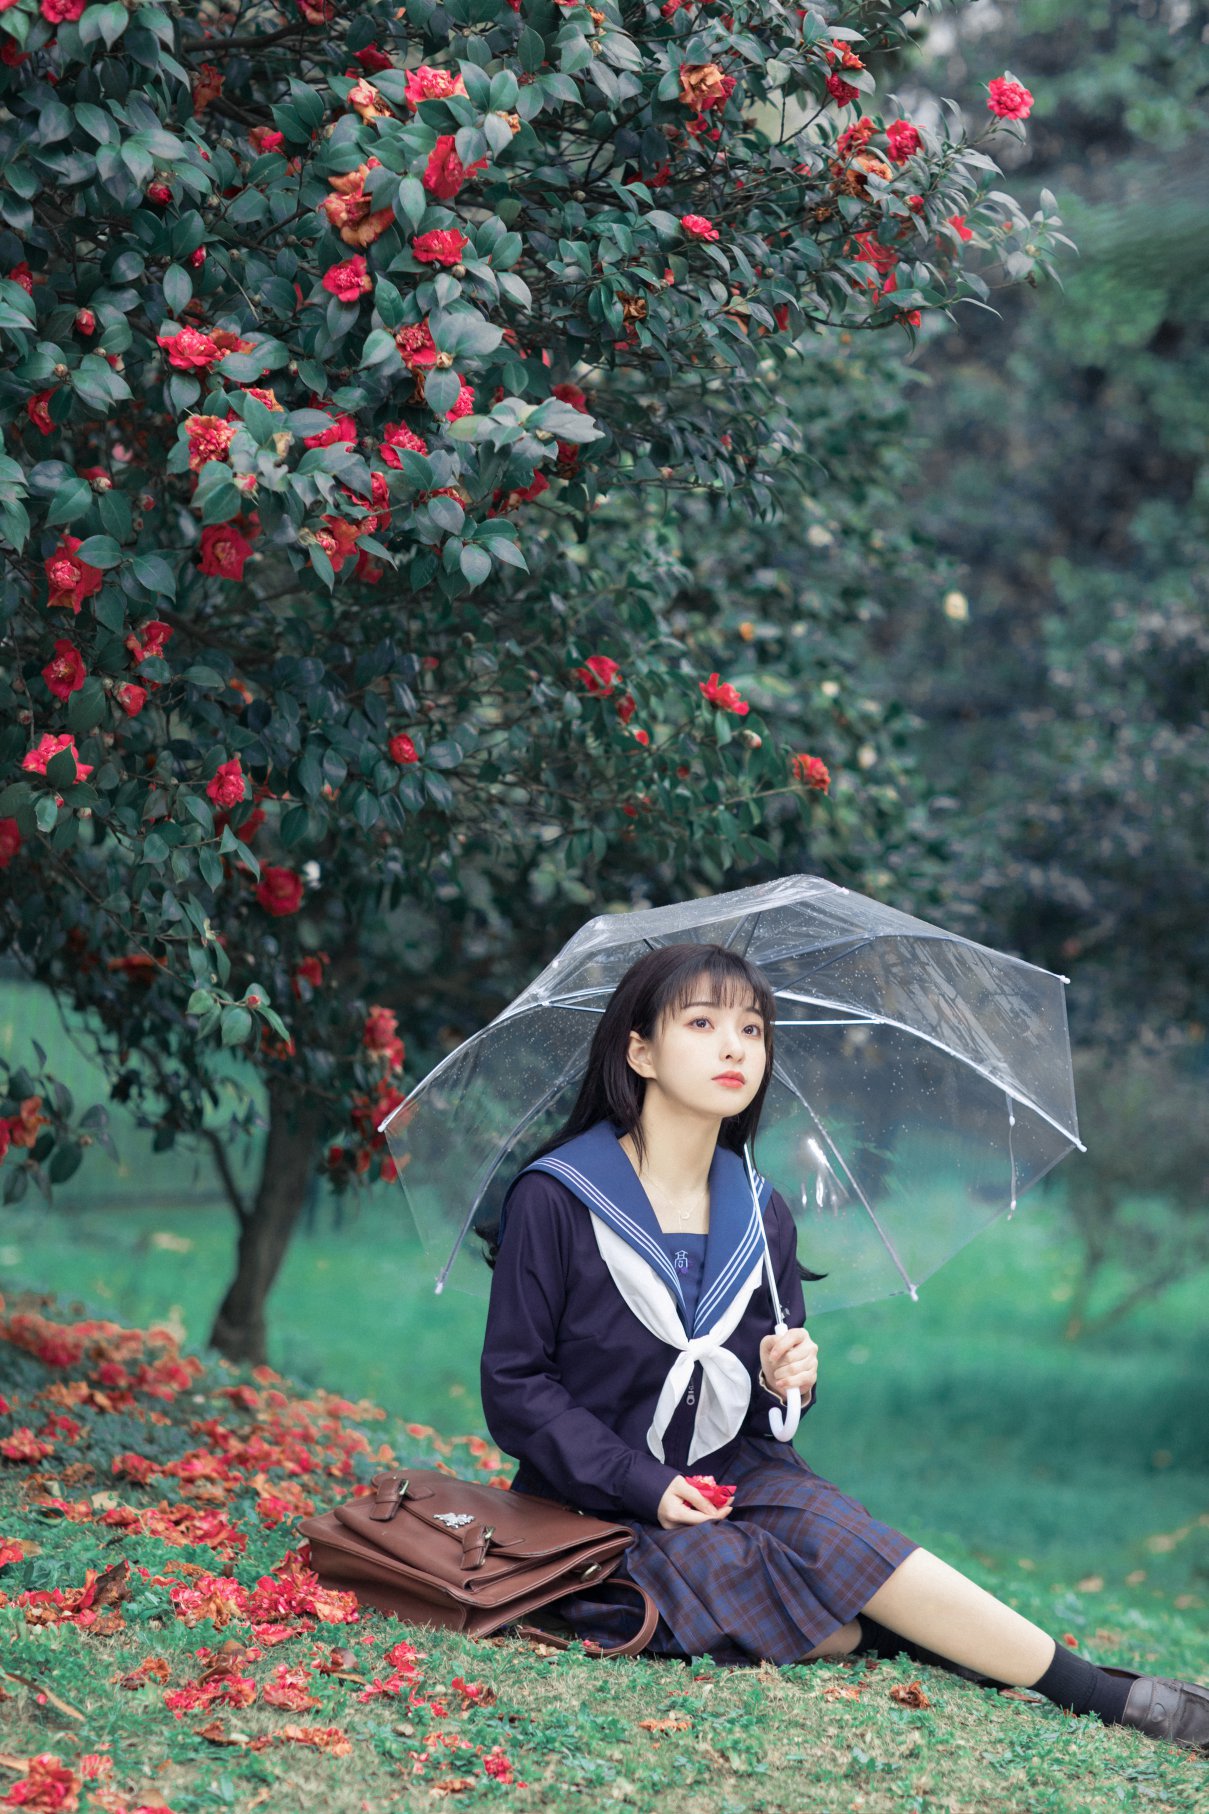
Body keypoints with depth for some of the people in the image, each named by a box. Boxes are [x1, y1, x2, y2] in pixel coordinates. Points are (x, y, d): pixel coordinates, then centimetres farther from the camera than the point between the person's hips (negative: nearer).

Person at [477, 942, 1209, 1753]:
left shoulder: (761, 1214, 5)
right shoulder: (555, 1201, -11)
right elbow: (514, 1387, -10)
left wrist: (786, 1383, -11)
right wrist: (642, 1484, -19)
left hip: (736, 1473, 5)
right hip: (600, 1501, -5)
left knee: (826, 1525, -27)